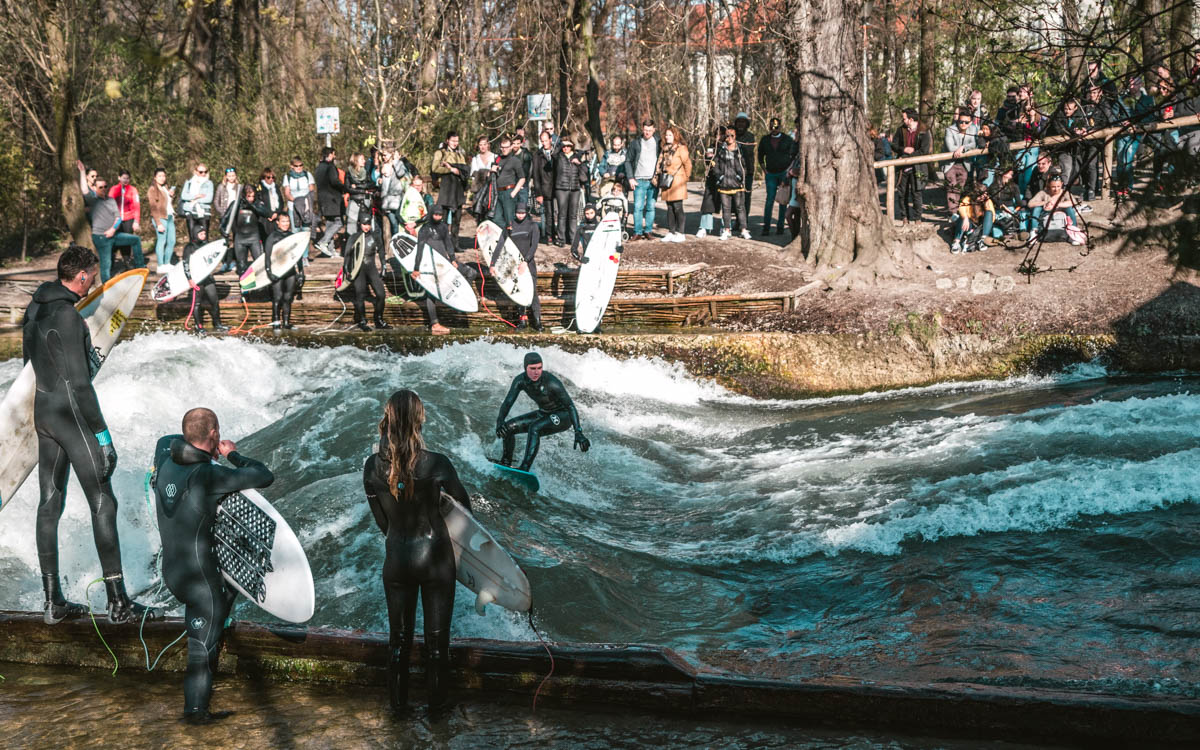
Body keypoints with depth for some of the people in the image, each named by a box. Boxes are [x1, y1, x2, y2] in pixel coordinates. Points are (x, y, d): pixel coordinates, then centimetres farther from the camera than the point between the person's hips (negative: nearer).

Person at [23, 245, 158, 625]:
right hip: (72, 413, -9)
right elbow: (78, 382, -21)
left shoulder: (35, 309, 10)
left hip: (43, 412, 9)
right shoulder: (67, 315, -19)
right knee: (103, 503, -4)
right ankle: (118, 602, -2)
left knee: (50, 503, 10)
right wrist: (101, 431, -18)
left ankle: (53, 601, 14)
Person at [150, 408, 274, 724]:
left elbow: (166, 441, 25)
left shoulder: (165, 462, -1)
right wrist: (234, 455, -2)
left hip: (171, 569, 8)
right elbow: (264, 477, -17)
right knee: (204, 644, 5)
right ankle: (195, 708, 15)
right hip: (198, 575, -8)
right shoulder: (209, 476, -22)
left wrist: (201, 450, 12)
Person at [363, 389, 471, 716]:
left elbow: (381, 520, -1)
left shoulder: (373, 466, -13)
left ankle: (398, 701, 32)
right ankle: (437, 700, 30)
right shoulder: (436, 464, -22)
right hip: (436, 557, -2)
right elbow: (464, 505, -4)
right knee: (437, 636, 15)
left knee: (399, 636, 19)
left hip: (396, 558, 2)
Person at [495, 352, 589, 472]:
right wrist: (500, 421, -36)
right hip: (543, 414, 6)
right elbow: (508, 402, -16)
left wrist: (578, 433, -40)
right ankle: (506, 463, 16)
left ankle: (524, 468, -34)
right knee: (508, 427, -3)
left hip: (563, 417, -6)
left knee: (534, 428, -33)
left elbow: (570, 406, -31)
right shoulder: (520, 381, -16)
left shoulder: (552, 382, -31)